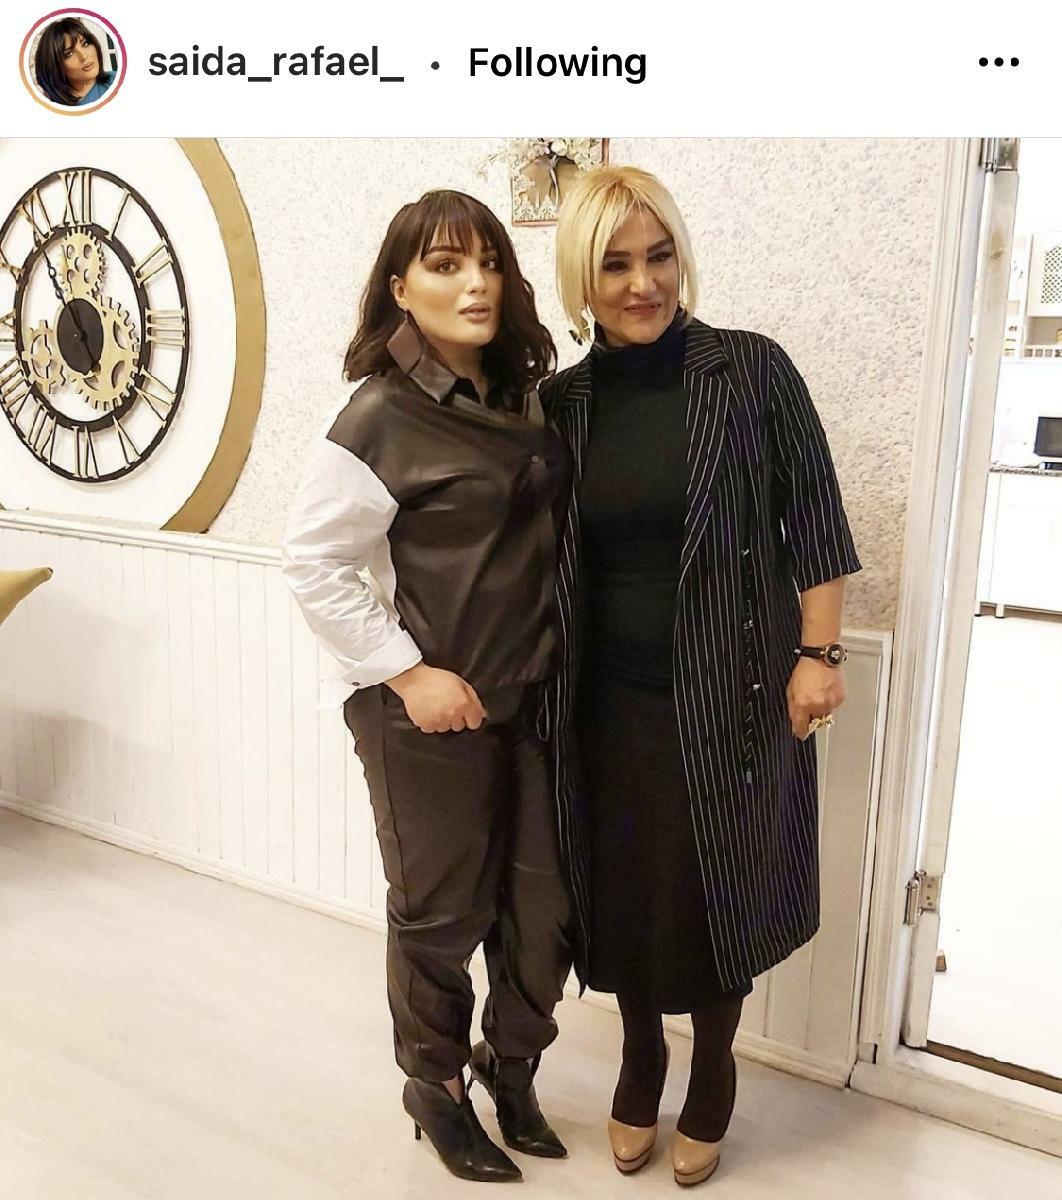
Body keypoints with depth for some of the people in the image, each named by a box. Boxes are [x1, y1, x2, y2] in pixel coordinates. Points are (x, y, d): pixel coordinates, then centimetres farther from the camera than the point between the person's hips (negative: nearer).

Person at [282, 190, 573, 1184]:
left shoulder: (521, 399, 5)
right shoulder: (381, 418, -14)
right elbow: (313, 564, -14)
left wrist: (557, 657, 9)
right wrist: (408, 673, -17)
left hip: (533, 702, 6)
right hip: (430, 713, -6)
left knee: (545, 908, 12)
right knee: (441, 915, 10)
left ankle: (510, 1065, 39)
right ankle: (434, 1087, 36)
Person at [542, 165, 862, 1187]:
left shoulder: (752, 370, -8)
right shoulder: (563, 402, 1)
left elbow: (813, 523, -5)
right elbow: (543, 556, 8)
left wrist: (817, 654, -8)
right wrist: (544, 675, 7)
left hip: (729, 691, -3)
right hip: (609, 698, 3)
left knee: (715, 888, 10)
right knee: (622, 886, 14)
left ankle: (713, 1071, 37)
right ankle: (640, 1058, 40)